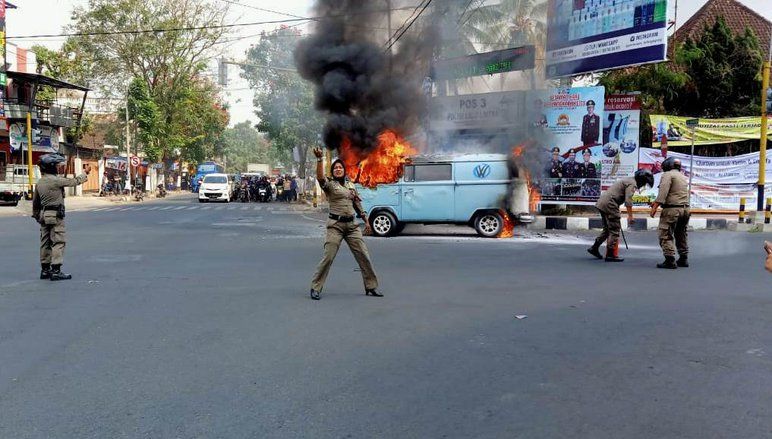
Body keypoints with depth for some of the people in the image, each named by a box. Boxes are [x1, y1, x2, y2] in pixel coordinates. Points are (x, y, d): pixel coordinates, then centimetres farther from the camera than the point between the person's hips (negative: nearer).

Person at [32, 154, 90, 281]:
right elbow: (74, 181, -5)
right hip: (56, 216, -8)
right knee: (58, 242, -7)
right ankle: (56, 271, -11)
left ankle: (45, 270, 18)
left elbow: (35, 202, 17)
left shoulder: (39, 183, 10)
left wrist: (37, 216, 29)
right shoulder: (56, 180, -14)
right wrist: (85, 172, 11)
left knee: (45, 243, 12)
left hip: (44, 215, 8)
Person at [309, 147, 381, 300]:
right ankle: (315, 288, 2)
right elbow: (320, 177, -22)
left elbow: (358, 205, 22)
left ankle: (371, 287, 16)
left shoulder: (351, 186, 16)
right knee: (328, 257, -10)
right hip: (336, 225, -5)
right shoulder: (330, 185, -1)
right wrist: (319, 159, -34)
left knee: (364, 256, 4)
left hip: (352, 225, 5)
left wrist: (366, 221, 20)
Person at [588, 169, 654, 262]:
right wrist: (630, 216, -19)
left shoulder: (628, 180, 22)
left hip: (601, 202, 10)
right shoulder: (632, 183, -9)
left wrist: (617, 212, 32)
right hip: (609, 205, -10)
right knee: (615, 230, -4)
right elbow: (628, 201, -19)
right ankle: (611, 255, -3)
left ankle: (594, 248, 18)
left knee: (608, 229, 18)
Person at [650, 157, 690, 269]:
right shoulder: (683, 177, 23)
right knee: (681, 235, 20)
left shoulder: (668, 175, -4)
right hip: (685, 209, 9)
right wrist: (657, 201, 27)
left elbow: (663, 192, -17)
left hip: (672, 209, -9)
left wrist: (655, 206, -21)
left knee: (665, 236, -6)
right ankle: (683, 259, 24)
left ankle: (670, 260, -13)